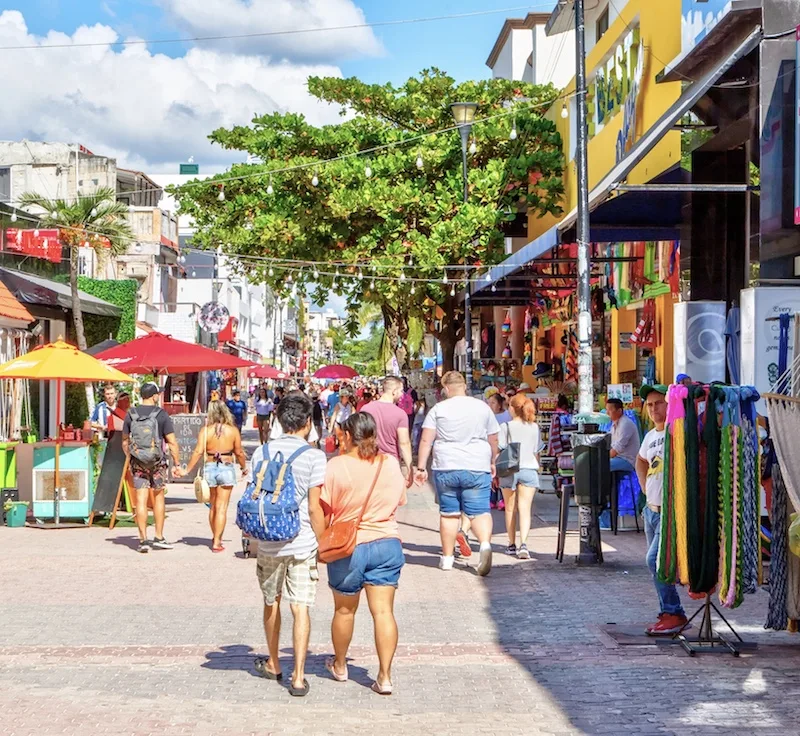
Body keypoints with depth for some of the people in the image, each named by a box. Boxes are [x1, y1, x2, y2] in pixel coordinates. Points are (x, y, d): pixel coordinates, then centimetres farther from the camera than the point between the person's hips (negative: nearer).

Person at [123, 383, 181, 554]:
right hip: (157, 462, -2)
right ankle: (159, 538, 16)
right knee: (158, 498, 13)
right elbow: (172, 442, -8)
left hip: (137, 463, 2)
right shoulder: (161, 415, -7)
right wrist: (177, 464, -2)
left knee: (141, 501, 1)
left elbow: (125, 441, 12)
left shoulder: (131, 415, 2)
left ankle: (143, 540, -2)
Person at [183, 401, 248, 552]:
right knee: (221, 507, 0)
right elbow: (239, 453, 1)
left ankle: (215, 538, 31)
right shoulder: (233, 430, -4)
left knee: (213, 506, 18)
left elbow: (198, 452, -12)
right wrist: (244, 467, 17)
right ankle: (217, 542, -3)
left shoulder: (205, 430, -5)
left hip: (210, 468, 2)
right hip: (226, 469, -1)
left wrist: (187, 470, -8)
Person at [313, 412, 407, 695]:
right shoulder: (391, 463, -2)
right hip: (388, 544, 2)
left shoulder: (337, 466, -13)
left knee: (344, 610, 15)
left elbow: (323, 511, -10)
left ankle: (339, 666, 33)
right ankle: (385, 676, -2)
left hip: (349, 547, -2)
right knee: (384, 611, 1)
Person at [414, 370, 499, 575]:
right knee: (479, 511, -1)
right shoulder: (483, 408, 6)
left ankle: (447, 557, 16)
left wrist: (421, 467, 1)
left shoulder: (438, 409, 1)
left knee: (449, 513, 10)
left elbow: (425, 441, -3)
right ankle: (485, 543, -28)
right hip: (477, 468, 0)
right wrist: (492, 462, 27)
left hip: (446, 468, 0)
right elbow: (493, 440, 13)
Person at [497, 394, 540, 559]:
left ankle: (512, 545, 20)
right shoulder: (534, 428, 4)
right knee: (525, 509, -3)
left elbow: (500, 451, -6)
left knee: (510, 509, 12)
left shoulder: (506, 427, -4)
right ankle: (523, 543, -20)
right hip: (529, 469, 1)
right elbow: (536, 452, 11)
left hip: (509, 470, -1)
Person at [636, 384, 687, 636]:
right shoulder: (650, 436, 14)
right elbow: (641, 460, 35)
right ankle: (670, 614, 19)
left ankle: (673, 613, -8)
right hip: (652, 509, 9)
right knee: (658, 563, 10)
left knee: (655, 559, -17)